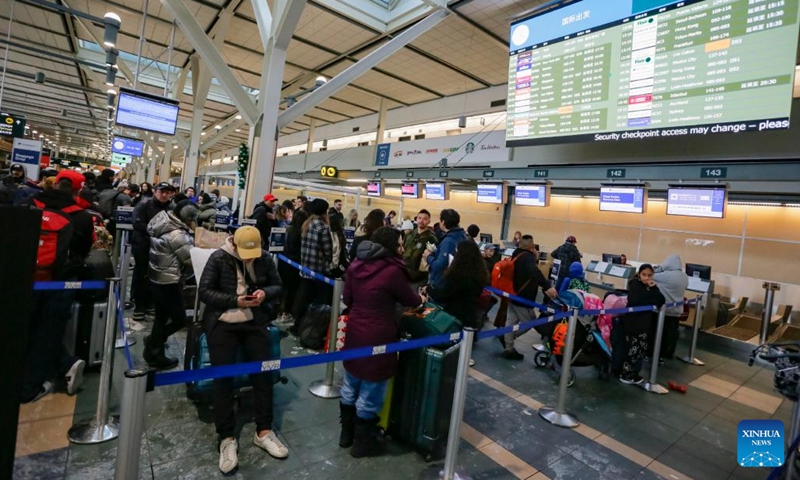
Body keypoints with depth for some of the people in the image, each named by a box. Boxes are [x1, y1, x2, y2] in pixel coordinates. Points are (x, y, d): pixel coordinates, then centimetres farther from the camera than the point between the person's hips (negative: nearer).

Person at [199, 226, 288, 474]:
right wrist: (235, 300, -19)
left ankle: (264, 432, 15)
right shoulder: (218, 258, -8)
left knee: (263, 372, 2)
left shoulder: (265, 259, -1)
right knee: (223, 378, -3)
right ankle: (227, 438, 11)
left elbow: (277, 286, 8)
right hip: (222, 323, -2)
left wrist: (265, 293, -15)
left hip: (254, 322, 2)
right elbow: (204, 291, -8)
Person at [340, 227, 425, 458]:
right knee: (370, 394, 10)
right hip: (377, 337, -7)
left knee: (351, 388, 21)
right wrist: (420, 299, 18)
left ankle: (346, 434, 38)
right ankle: (363, 443, 27)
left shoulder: (357, 264, 2)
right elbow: (409, 299, -3)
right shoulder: (392, 270, -18)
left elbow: (347, 298, 11)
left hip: (354, 332, 7)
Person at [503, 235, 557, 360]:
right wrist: (547, 286, -48)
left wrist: (535, 258, 6)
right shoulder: (528, 257, -20)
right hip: (523, 297, -9)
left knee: (511, 321, 10)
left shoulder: (517, 255, 10)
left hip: (514, 294, 9)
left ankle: (509, 349, 14)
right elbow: (535, 272, -38)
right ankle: (508, 337, 1)